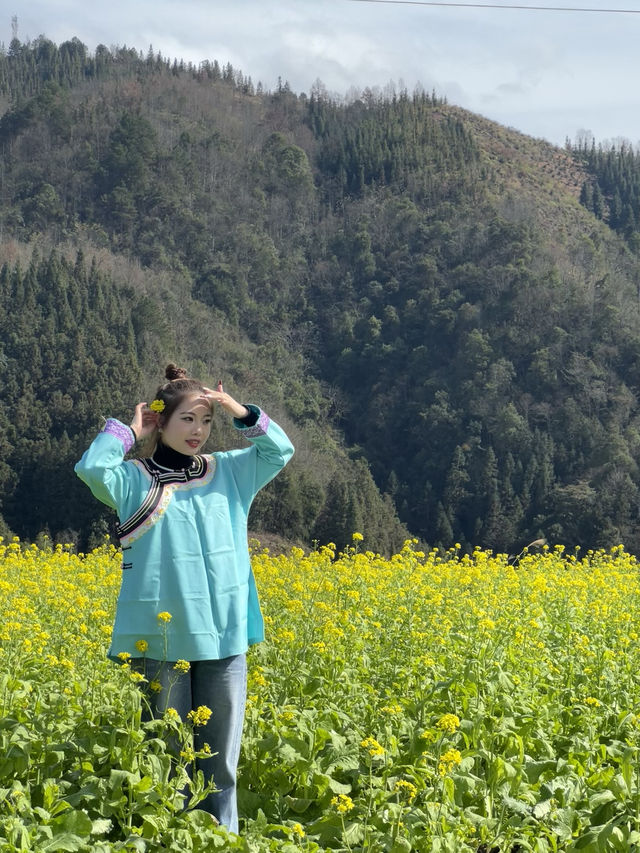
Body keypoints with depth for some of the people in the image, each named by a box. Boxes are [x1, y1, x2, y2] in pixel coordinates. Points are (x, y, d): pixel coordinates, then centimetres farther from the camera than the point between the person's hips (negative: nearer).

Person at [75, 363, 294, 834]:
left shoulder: (228, 472, 12)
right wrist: (129, 433, -3)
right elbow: (91, 467, -17)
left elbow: (281, 450, 9)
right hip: (161, 638, -3)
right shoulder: (135, 479, 1)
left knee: (220, 759, 8)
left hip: (223, 638, 3)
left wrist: (241, 413, -2)